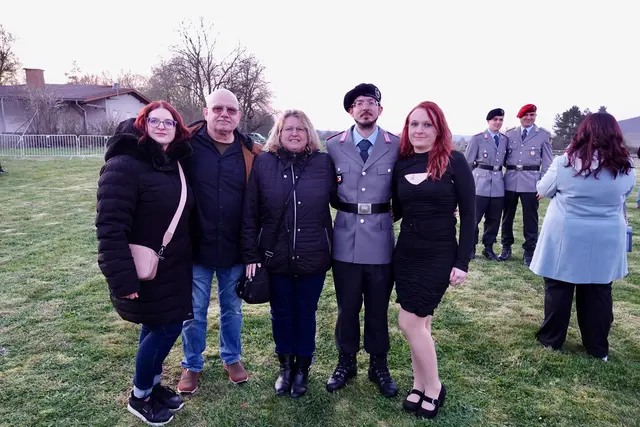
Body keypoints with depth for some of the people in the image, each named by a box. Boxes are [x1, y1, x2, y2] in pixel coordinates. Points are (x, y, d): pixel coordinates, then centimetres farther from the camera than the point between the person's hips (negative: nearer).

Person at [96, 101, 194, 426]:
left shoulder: (175, 163, 6)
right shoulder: (124, 165, -19)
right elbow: (110, 227, -24)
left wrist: (185, 259, 13)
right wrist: (123, 278, -27)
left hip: (172, 268, 7)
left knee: (158, 328, 18)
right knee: (166, 327, 2)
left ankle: (153, 385, 39)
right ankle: (140, 397, 25)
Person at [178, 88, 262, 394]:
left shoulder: (251, 153, -1)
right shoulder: (186, 145, -7)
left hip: (235, 249, 2)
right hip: (196, 247, -1)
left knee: (233, 308, 19)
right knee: (194, 312, 14)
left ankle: (232, 357, 40)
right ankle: (192, 365, 35)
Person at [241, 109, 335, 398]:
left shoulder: (324, 163, -3)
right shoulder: (263, 163, -3)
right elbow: (250, 213, -2)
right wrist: (251, 255, -4)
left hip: (313, 257, 0)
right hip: (275, 256, 1)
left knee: (306, 314, 15)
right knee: (281, 314, 16)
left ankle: (303, 368, 36)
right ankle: (285, 366, 38)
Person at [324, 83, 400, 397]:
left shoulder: (397, 146, -1)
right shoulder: (333, 145, 2)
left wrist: (390, 214, -3)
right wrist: (345, 208, -2)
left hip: (380, 239, 0)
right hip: (345, 239, 1)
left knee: (378, 308, 12)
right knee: (347, 307, 13)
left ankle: (378, 365, 32)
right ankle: (346, 362, 33)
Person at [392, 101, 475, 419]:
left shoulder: (454, 161, -9)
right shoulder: (401, 164, 3)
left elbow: (468, 214, -8)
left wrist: (462, 262, -11)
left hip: (439, 257, -4)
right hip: (405, 254, 4)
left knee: (410, 322, -4)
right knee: (420, 323, 13)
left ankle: (433, 388, 19)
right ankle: (420, 385, 30)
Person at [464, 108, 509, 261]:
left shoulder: (505, 140, 10)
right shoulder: (477, 138, -3)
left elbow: (504, 161, 17)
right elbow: (468, 162, -1)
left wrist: (498, 173, 5)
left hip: (498, 184, 4)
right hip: (480, 183, -4)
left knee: (494, 219, 9)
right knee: (474, 217, 2)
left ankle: (488, 248, 22)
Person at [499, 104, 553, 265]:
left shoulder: (544, 135, 4)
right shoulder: (509, 134, 10)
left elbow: (547, 162, 1)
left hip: (531, 181, -2)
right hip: (510, 179, 2)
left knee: (530, 218, 2)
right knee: (507, 215, 9)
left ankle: (529, 251, 14)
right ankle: (506, 247, 24)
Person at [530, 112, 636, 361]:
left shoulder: (565, 162, -13)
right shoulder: (626, 167, -4)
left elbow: (542, 190, 1)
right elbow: (624, 195, 13)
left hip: (565, 239, -2)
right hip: (605, 242, 3)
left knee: (558, 289, 11)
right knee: (598, 292, 14)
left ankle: (552, 339, 24)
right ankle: (598, 348, 25)